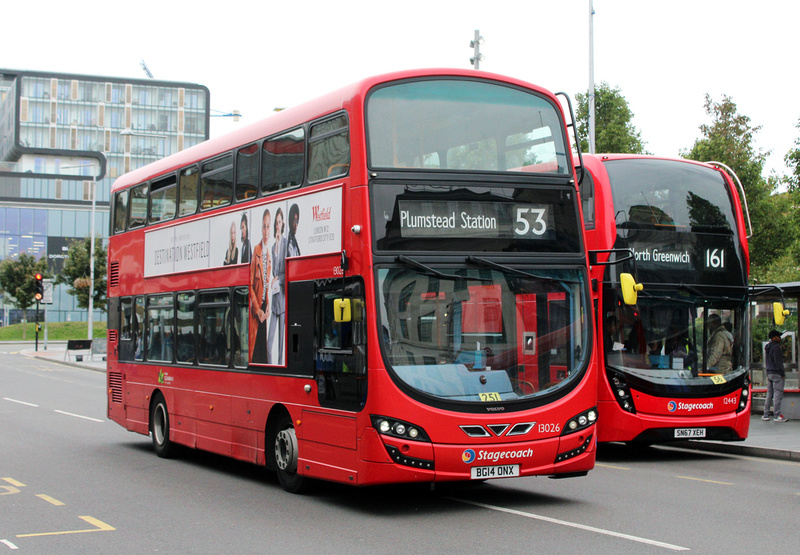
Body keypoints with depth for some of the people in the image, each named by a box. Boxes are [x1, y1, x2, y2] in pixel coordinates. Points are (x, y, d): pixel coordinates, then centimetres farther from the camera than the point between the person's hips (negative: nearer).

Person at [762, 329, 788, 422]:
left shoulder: (767, 347, 14)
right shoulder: (776, 347, -13)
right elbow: (778, 361, -16)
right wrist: (782, 373, -13)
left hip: (769, 373, 9)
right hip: (777, 374, -9)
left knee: (769, 394, 12)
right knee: (778, 394, -6)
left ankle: (766, 414, 13)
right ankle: (777, 415, -7)